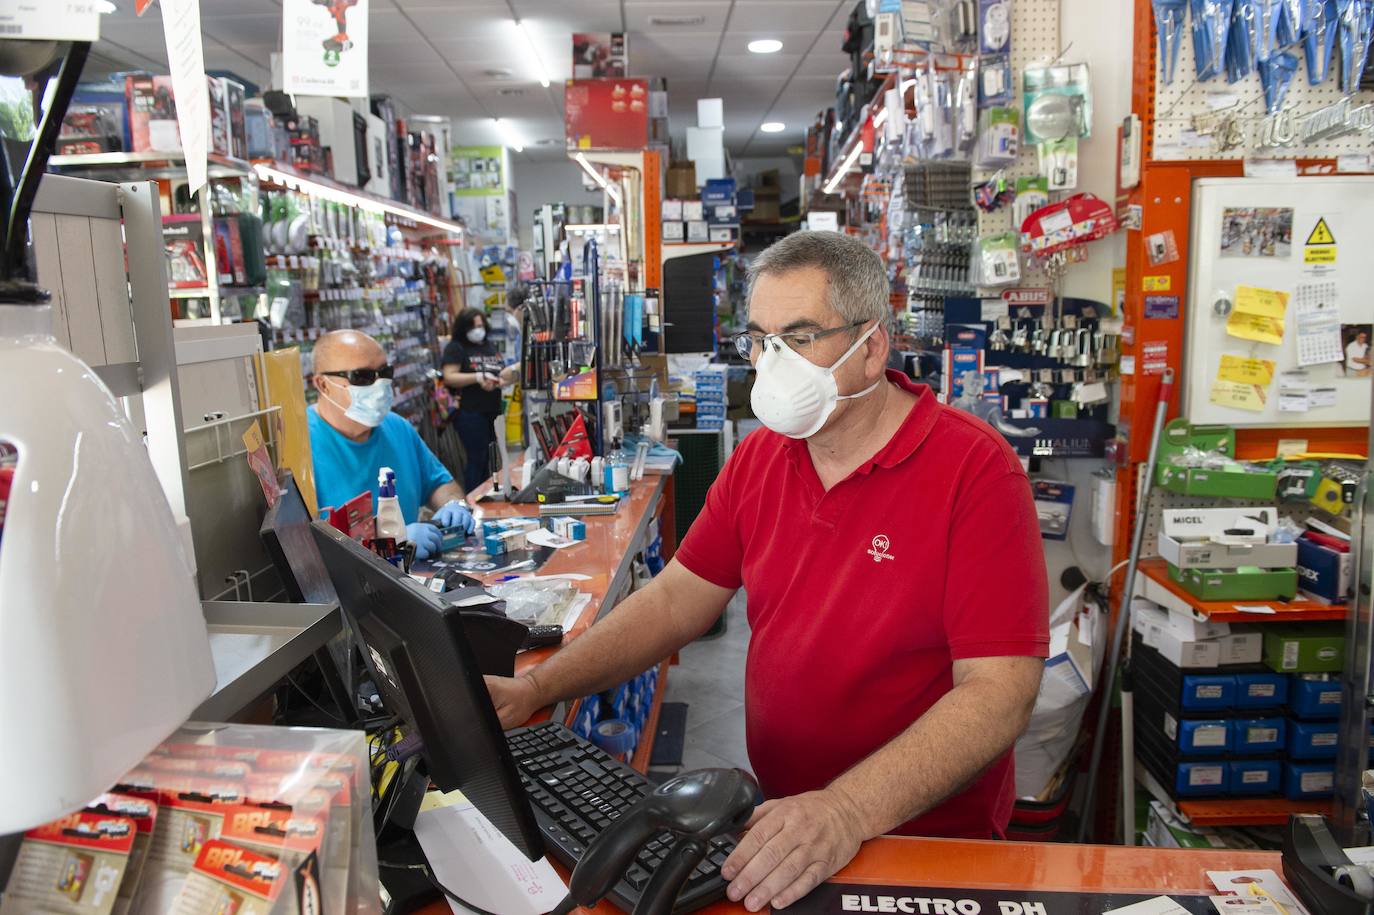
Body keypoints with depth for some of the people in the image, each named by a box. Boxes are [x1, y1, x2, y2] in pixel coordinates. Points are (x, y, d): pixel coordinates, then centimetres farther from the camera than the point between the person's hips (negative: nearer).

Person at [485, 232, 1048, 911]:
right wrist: (533, 690, -5)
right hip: (775, 815, 5)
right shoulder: (758, 458, 4)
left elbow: (1000, 689, -21)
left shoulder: (974, 469, -16)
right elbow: (678, 598, 6)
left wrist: (849, 810, -33)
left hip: (925, 834, -5)